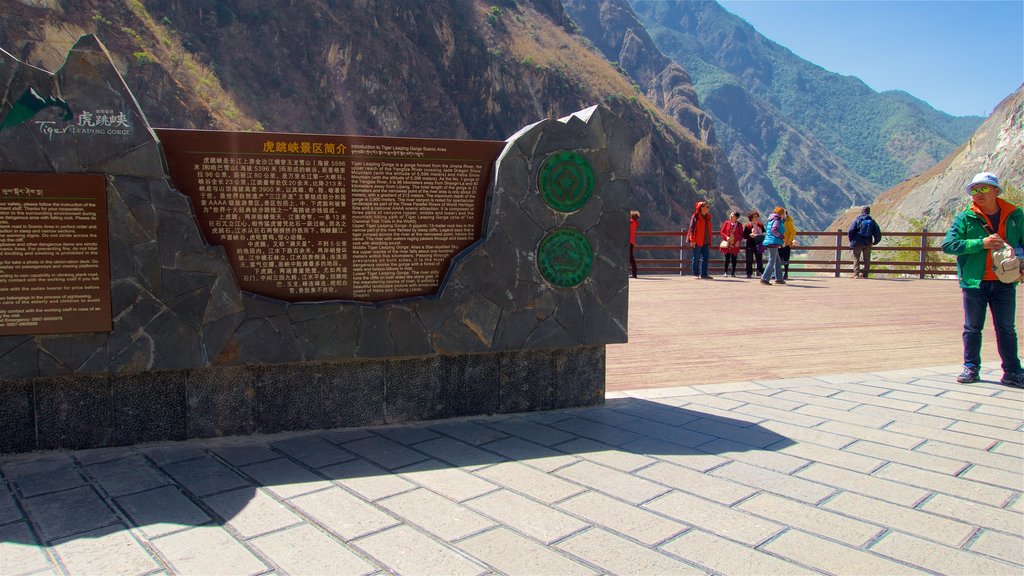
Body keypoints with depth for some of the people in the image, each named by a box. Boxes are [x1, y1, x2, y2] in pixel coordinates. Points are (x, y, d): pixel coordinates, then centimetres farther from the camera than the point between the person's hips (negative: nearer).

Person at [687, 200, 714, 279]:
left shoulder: (708, 217, 15)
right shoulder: (695, 217, -7)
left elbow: (708, 230, 19)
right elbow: (691, 228, -12)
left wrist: (709, 241, 16)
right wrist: (692, 240, -19)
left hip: (705, 242, 7)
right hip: (697, 242, -7)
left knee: (706, 258, 4)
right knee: (696, 258, -1)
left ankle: (704, 274, 9)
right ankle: (695, 274, 6)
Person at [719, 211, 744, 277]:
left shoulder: (739, 225, 2)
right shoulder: (726, 223, 3)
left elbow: (741, 234, 6)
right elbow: (721, 232, 4)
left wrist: (739, 241, -8)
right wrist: (726, 237, -11)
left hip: (735, 244, 0)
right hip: (727, 244, 0)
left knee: (734, 259, 3)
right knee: (727, 258, 0)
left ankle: (733, 273, 10)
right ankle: (725, 272, 8)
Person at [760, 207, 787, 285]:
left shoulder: (771, 220, 17)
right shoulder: (777, 221, -10)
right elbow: (774, 230, -24)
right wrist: (782, 237, -15)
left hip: (769, 243, 10)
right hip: (773, 243, -10)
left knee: (778, 261, 16)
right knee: (772, 262, -8)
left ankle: (779, 279, 20)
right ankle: (764, 278, -10)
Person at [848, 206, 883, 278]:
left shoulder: (858, 219, -6)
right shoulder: (872, 221, 4)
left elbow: (850, 231, -11)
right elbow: (878, 233, 5)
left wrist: (851, 240, 4)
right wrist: (875, 242, 17)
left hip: (858, 242, -3)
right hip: (868, 243, 3)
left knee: (856, 258, 4)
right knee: (866, 259, 12)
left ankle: (856, 274, -5)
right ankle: (864, 274, 14)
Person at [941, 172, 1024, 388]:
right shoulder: (965, 218, -2)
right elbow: (948, 245, -12)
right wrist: (981, 243, -20)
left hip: (1005, 282, 2)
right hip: (975, 282, -2)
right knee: (972, 328, 8)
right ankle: (971, 368, 19)